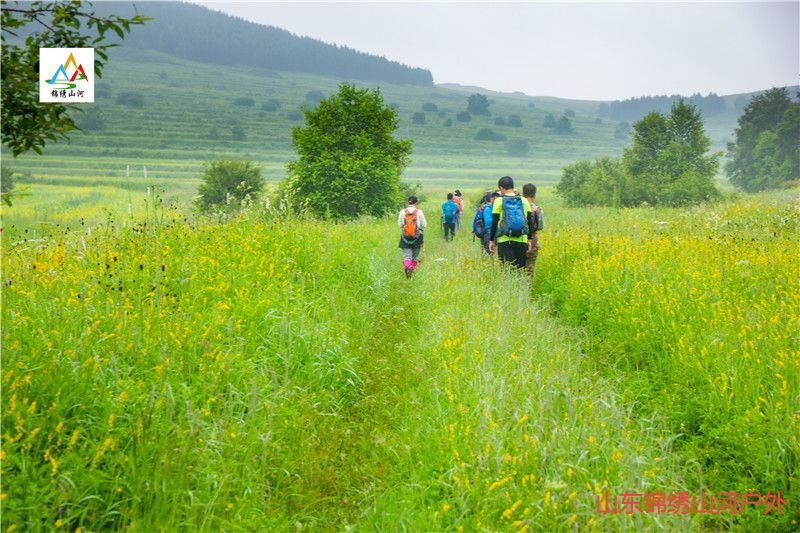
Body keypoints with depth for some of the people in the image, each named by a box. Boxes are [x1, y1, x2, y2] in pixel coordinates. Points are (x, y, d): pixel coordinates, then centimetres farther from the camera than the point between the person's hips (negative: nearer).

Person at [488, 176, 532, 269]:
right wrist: (529, 239, 16)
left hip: (504, 240, -3)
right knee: (521, 269, 9)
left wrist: (492, 240, 6)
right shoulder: (524, 201, 8)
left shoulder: (499, 201, -1)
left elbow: (494, 222, -1)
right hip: (521, 240, 3)